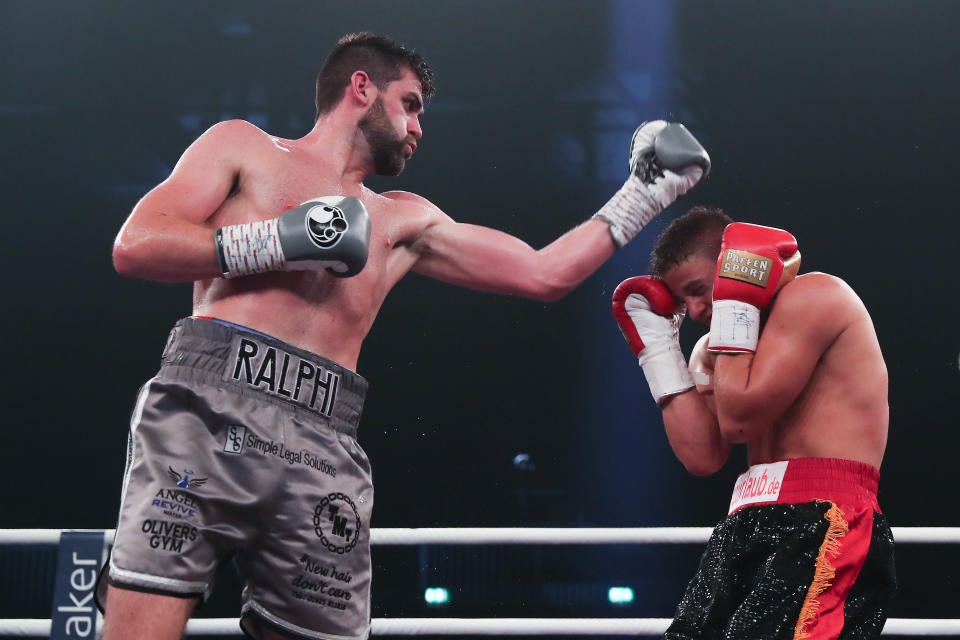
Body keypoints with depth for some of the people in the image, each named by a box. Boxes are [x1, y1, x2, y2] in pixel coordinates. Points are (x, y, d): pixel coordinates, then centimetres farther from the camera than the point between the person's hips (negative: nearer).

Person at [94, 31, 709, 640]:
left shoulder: (403, 222, 30)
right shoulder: (243, 147, 19)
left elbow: (543, 273, 30)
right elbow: (135, 247, 5)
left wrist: (643, 196, 30)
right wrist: (280, 242, -2)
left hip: (324, 451, 5)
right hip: (209, 408, -5)